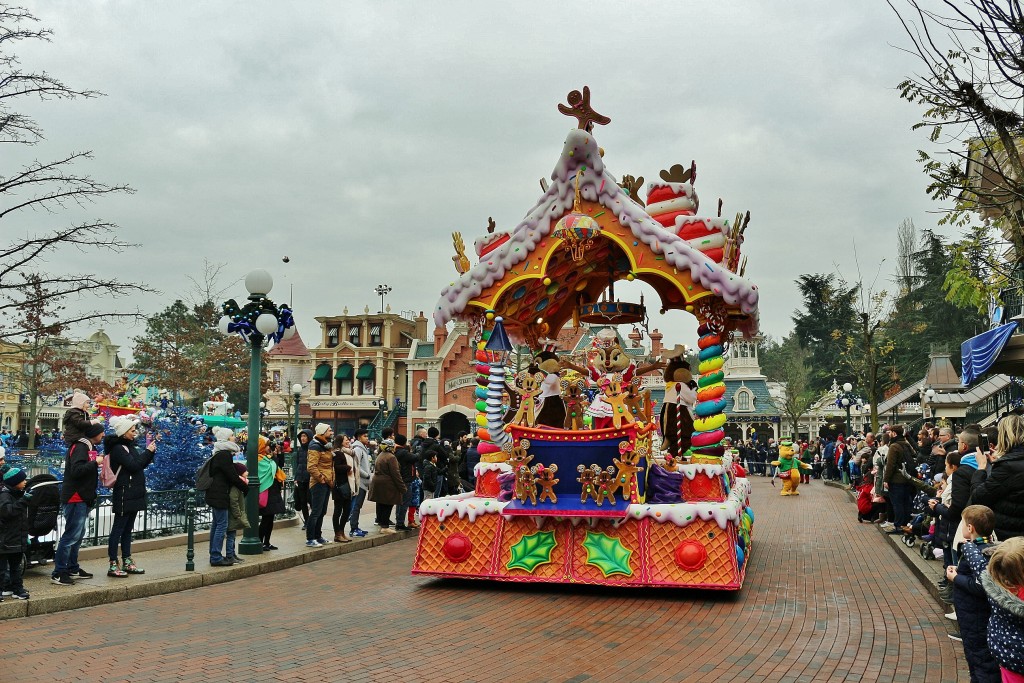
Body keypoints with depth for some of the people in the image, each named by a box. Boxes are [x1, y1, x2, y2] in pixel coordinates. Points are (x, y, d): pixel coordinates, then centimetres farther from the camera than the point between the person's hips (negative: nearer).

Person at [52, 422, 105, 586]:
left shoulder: (88, 447, 16)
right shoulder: (79, 447, -15)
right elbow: (76, 470, -27)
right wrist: (96, 462, -24)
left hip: (82, 498, 11)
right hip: (75, 498, -11)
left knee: (78, 535, 16)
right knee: (71, 535, -10)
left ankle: (72, 568, 24)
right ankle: (59, 573, -6)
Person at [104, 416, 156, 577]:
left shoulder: (129, 446, 15)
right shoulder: (118, 448, -12)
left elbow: (141, 464, 20)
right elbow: (133, 465, -20)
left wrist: (150, 452, 5)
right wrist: (148, 452, -11)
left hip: (133, 495, 9)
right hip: (124, 495, -9)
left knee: (128, 529, 13)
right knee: (118, 528, -6)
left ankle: (127, 562, 19)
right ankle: (113, 565, -3)